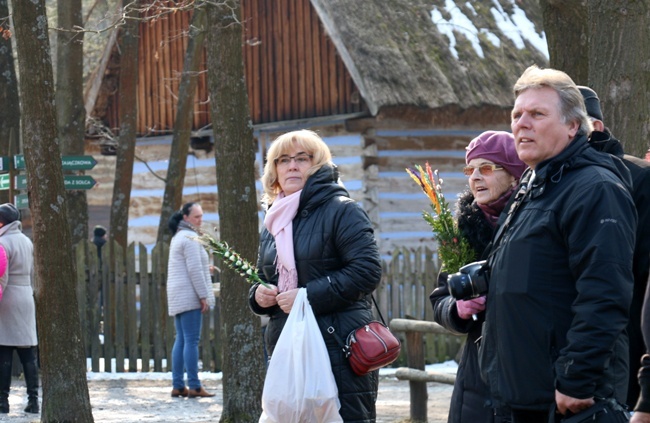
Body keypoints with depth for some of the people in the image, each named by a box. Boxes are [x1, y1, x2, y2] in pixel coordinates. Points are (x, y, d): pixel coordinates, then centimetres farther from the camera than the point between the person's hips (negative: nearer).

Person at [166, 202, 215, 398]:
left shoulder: (178, 237, 22)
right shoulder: (190, 237, -11)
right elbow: (194, 269, -17)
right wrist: (203, 296, -17)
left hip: (177, 297, 10)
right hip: (189, 296, -10)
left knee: (181, 340, 9)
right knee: (192, 340, -10)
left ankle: (177, 386, 7)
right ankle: (194, 386, -12)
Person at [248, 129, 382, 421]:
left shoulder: (341, 211, -3)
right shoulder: (272, 224, 19)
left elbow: (368, 271, -13)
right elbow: (264, 278, 28)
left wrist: (308, 295, -17)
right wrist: (259, 296, 4)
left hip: (340, 350, -7)